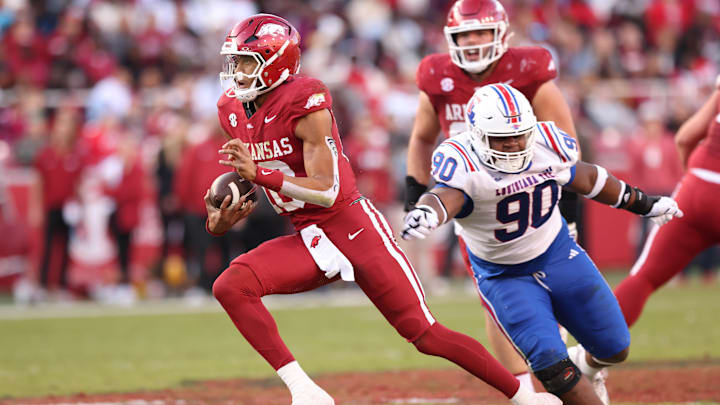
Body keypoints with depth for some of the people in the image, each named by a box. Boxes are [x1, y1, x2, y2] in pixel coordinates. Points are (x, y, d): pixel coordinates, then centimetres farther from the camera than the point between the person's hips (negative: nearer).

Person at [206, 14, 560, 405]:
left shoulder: (304, 104, -20)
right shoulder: (234, 112, 4)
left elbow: (327, 191, -23)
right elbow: (246, 176, 19)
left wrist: (260, 173, -32)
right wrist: (222, 218, -1)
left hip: (354, 229, -7)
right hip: (308, 241, 7)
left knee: (426, 335, -6)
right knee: (230, 285, -19)